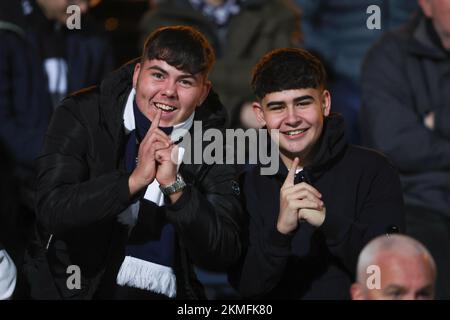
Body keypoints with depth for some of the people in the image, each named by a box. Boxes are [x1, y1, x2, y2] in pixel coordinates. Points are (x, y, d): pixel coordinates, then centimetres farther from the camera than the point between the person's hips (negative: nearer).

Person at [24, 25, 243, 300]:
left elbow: (224, 255, -7)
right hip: (76, 288, 0)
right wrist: (135, 179, -24)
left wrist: (174, 185, -19)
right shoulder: (82, 115, -4)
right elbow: (52, 211, -16)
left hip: (163, 292, 0)